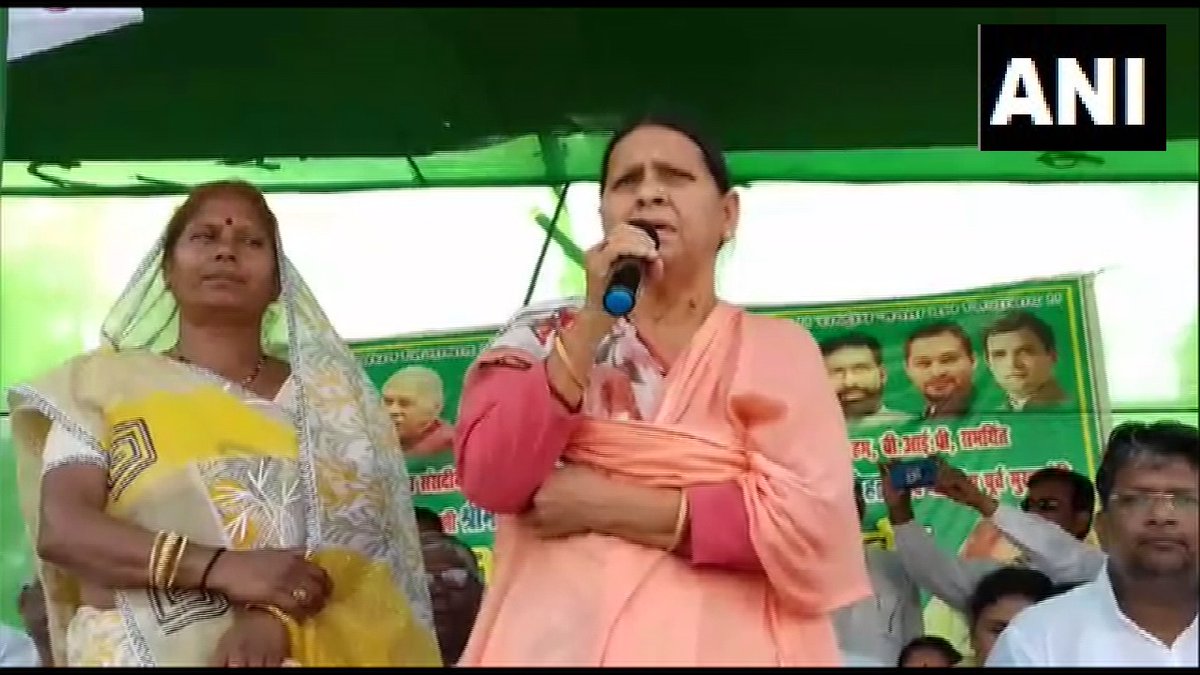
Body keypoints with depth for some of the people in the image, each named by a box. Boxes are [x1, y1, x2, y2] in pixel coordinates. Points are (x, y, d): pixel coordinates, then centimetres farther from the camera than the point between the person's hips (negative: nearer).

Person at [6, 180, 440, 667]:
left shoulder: (325, 393, 7)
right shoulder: (104, 384, 4)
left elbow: (365, 534, -2)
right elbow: (61, 528, -8)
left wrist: (279, 617, -21)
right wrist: (222, 567, -21)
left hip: (297, 653, 1)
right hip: (141, 652, -1)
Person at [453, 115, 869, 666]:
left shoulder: (780, 350, 2)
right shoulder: (544, 333, 7)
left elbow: (813, 528, -11)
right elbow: (490, 480, -8)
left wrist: (608, 506, -11)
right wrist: (594, 319, -14)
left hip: (718, 643, -1)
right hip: (554, 642, 1)